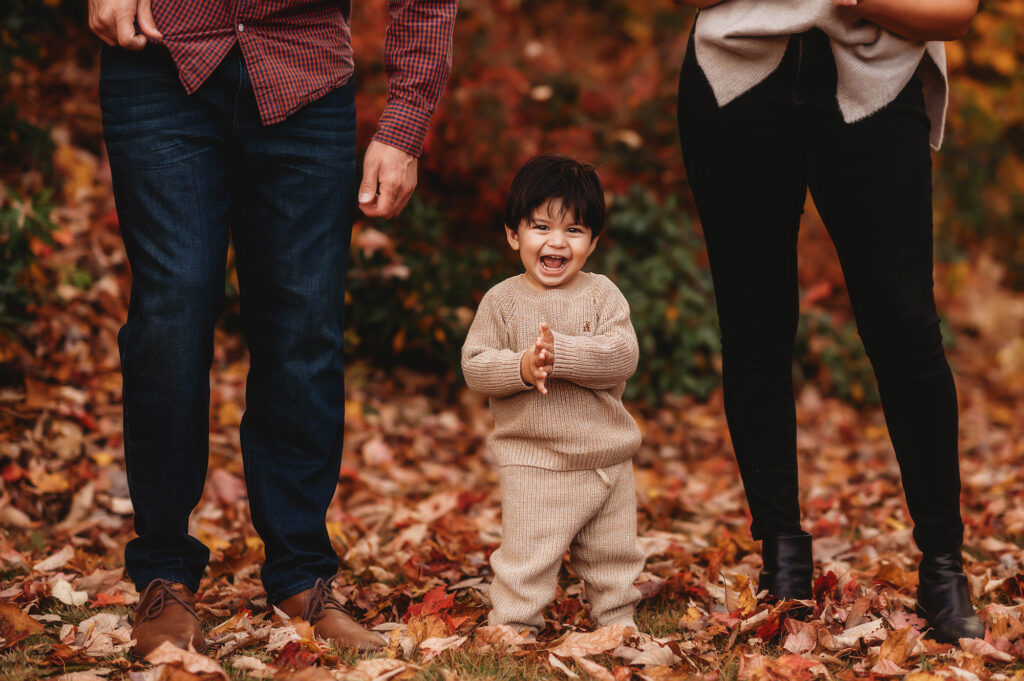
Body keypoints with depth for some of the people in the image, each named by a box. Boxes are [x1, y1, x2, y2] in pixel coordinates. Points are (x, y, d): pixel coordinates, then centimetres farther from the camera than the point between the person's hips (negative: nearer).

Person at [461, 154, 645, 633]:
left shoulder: (602, 295, -1)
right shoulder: (502, 301, -2)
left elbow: (622, 357, -14)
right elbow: (474, 366, -6)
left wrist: (560, 354, -26)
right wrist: (520, 368, -24)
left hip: (606, 458, 2)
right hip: (532, 462, -2)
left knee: (614, 554, 16)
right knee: (525, 559, -4)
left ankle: (618, 618, 35)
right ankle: (512, 628, 11)